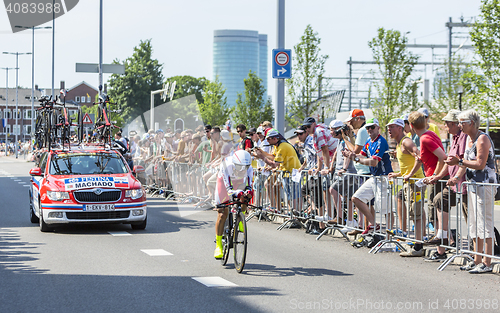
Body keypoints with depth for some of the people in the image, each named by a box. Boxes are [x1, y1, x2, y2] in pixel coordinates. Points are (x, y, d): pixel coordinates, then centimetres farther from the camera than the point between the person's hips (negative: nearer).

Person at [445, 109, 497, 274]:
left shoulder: (482, 139, -14)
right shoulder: (469, 138, 15)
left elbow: (480, 164, -20)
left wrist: (459, 161, -18)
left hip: (485, 184, -10)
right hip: (472, 184, 10)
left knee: (485, 223, -9)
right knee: (474, 223, 12)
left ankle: (487, 263, -8)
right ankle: (477, 260, 17)